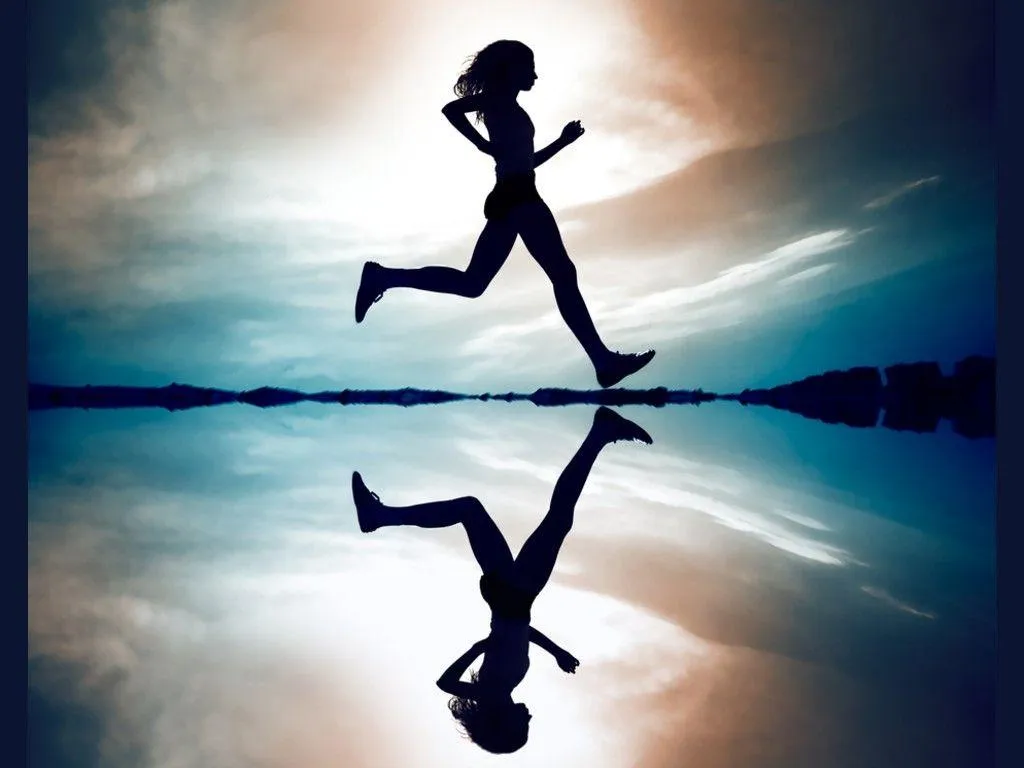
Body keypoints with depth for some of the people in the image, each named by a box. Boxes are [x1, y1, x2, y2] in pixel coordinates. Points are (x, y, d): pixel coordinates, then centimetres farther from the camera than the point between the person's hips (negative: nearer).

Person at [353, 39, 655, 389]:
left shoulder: (504, 106, 30)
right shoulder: (499, 98, 4)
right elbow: (451, 109, -12)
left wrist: (563, 140, 30)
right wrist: (486, 145, -12)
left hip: (508, 196, 10)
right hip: (517, 195, -10)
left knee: (471, 282, 4)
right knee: (563, 274, -15)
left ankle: (383, 277, 4)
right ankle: (604, 360, -20)